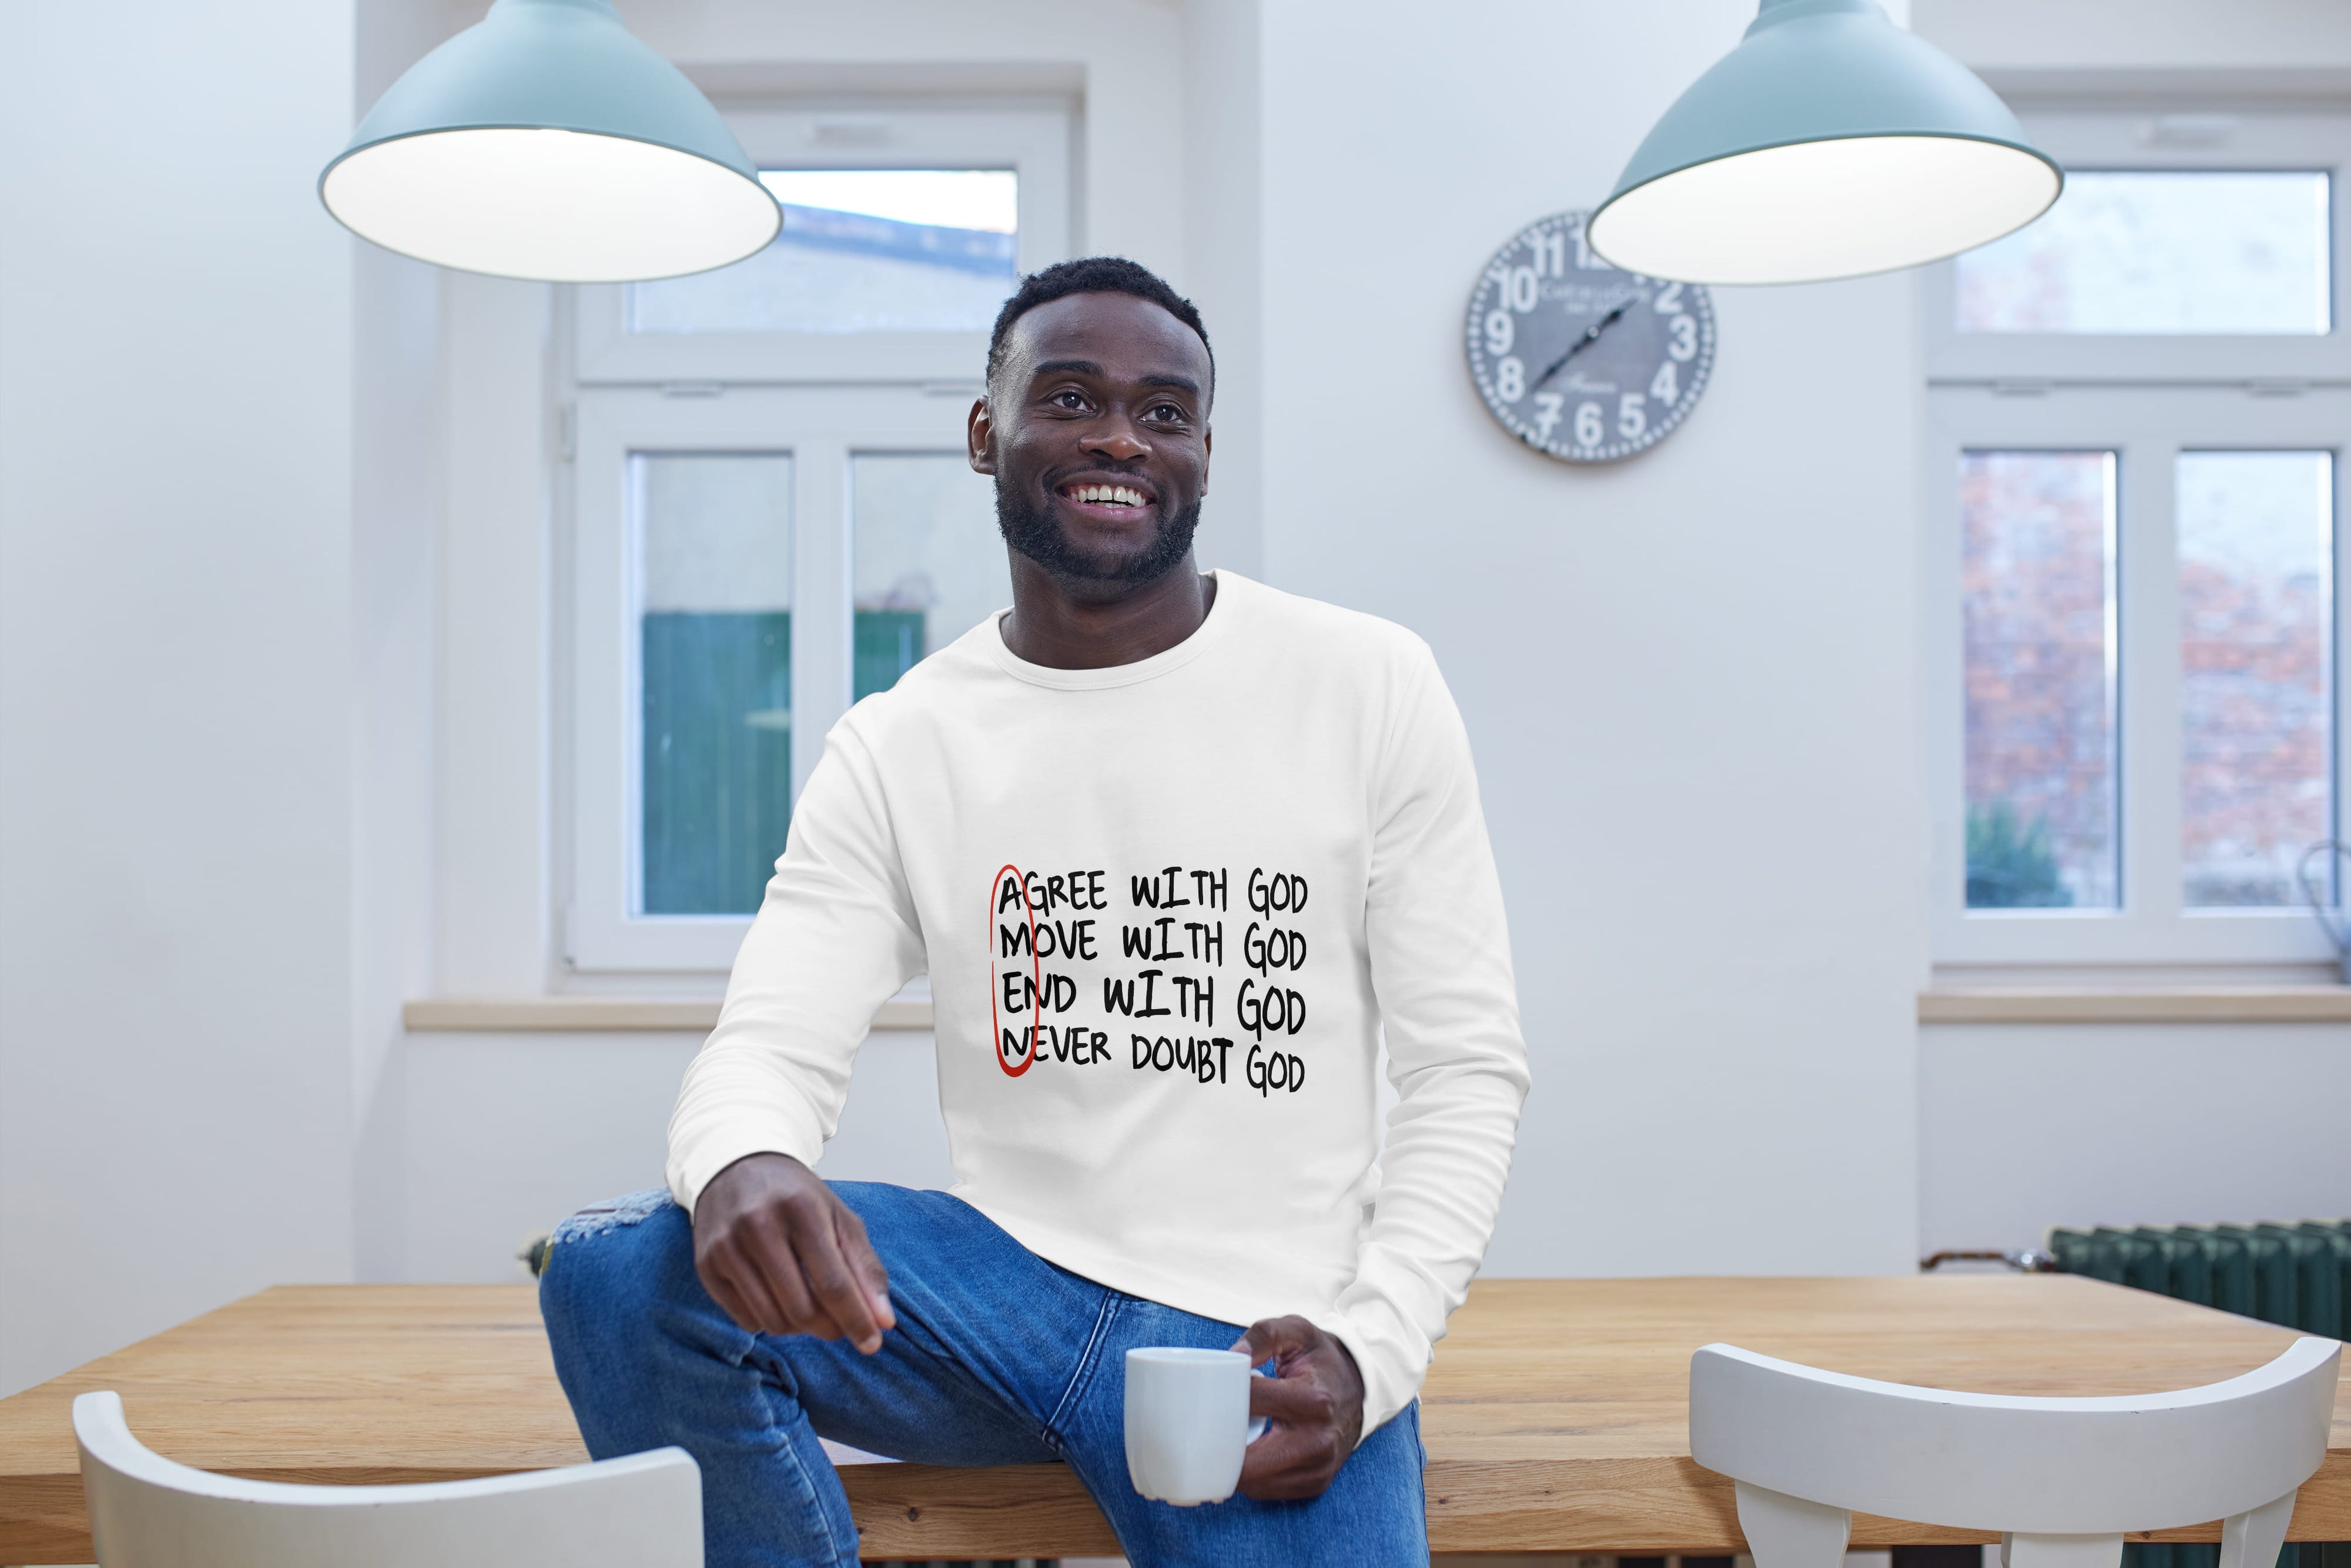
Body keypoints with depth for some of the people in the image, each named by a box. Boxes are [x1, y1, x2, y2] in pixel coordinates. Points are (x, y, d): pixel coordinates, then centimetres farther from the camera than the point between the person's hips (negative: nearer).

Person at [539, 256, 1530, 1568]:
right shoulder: (896, 747, 4)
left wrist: (1371, 1351, -13)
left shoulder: (1371, 688, -1)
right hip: (1004, 1284, 2)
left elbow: (1470, 1066, 0)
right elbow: (773, 1047, -4)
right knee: (619, 1269, -20)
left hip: (1268, 1346, -1)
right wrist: (744, 1165, -30)